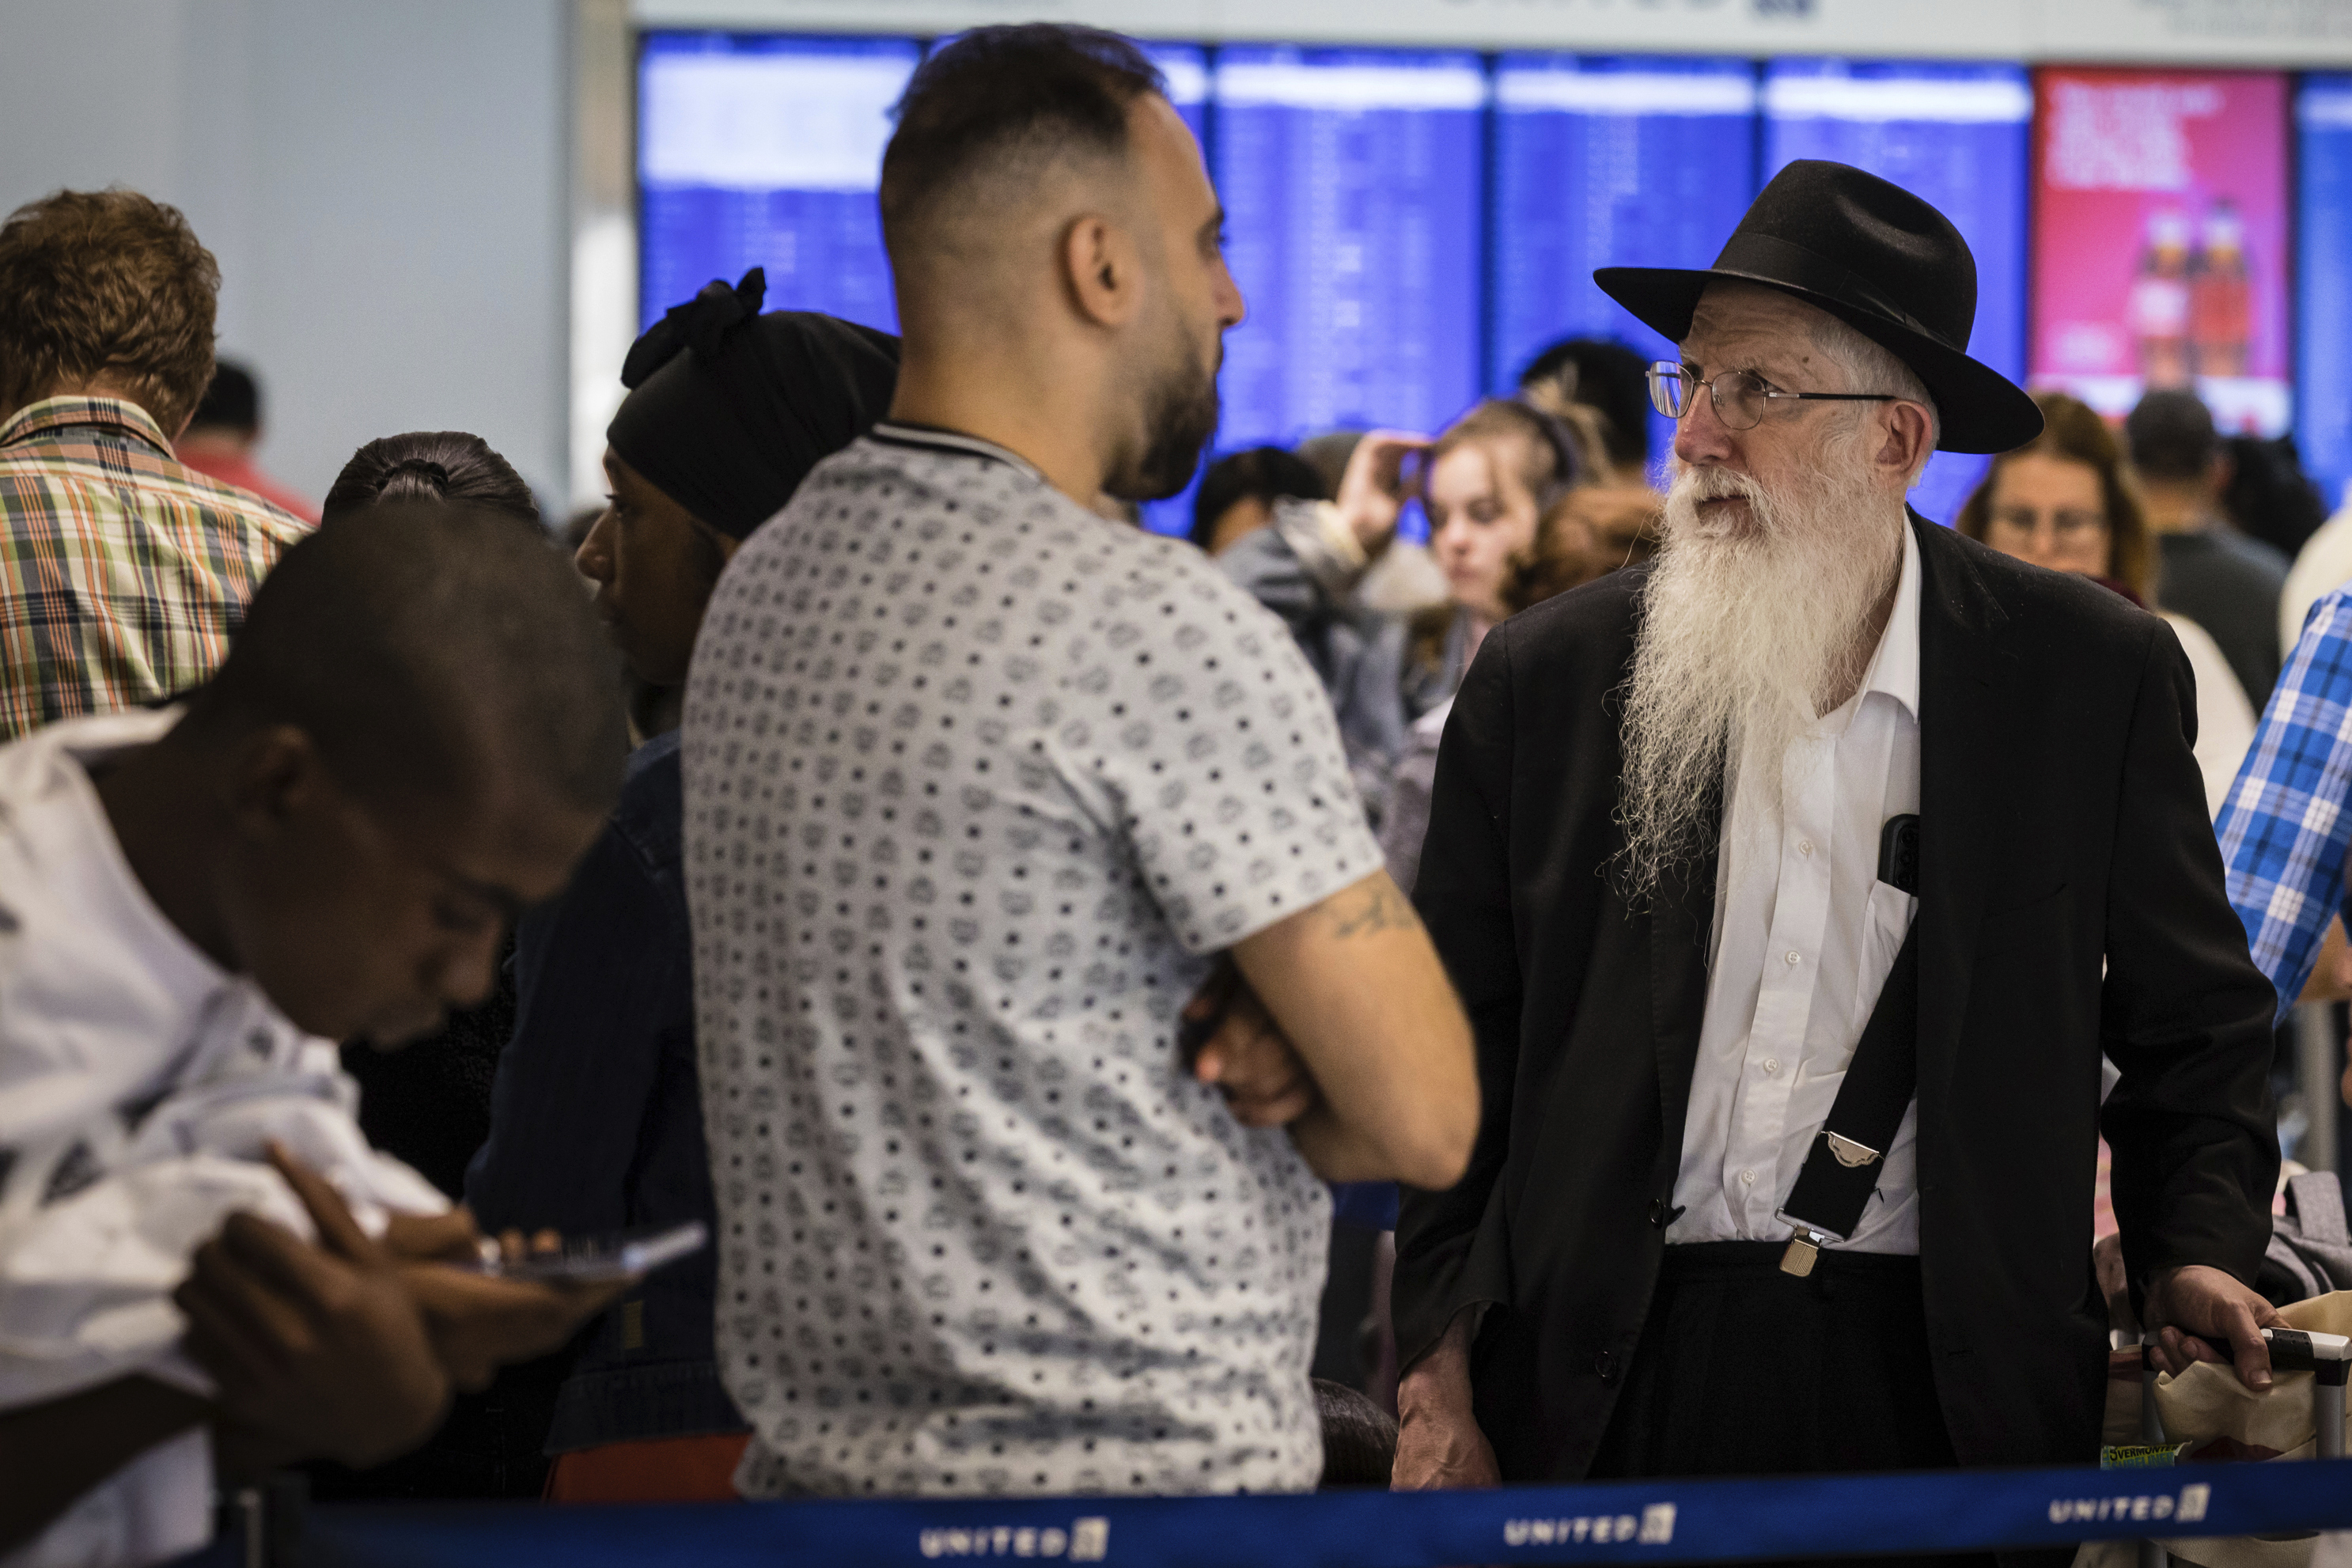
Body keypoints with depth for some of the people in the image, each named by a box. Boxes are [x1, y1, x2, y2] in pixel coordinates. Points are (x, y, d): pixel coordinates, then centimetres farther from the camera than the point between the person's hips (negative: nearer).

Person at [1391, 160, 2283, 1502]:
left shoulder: (2093, 676, 0)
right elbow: (1451, 1062, 5)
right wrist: (1439, 1389, -1)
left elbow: (2195, 1025, 11)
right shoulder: (1544, 679, 2)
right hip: (1610, 1381, 1)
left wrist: (2196, 1251, -4)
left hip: (1949, 1388, -1)